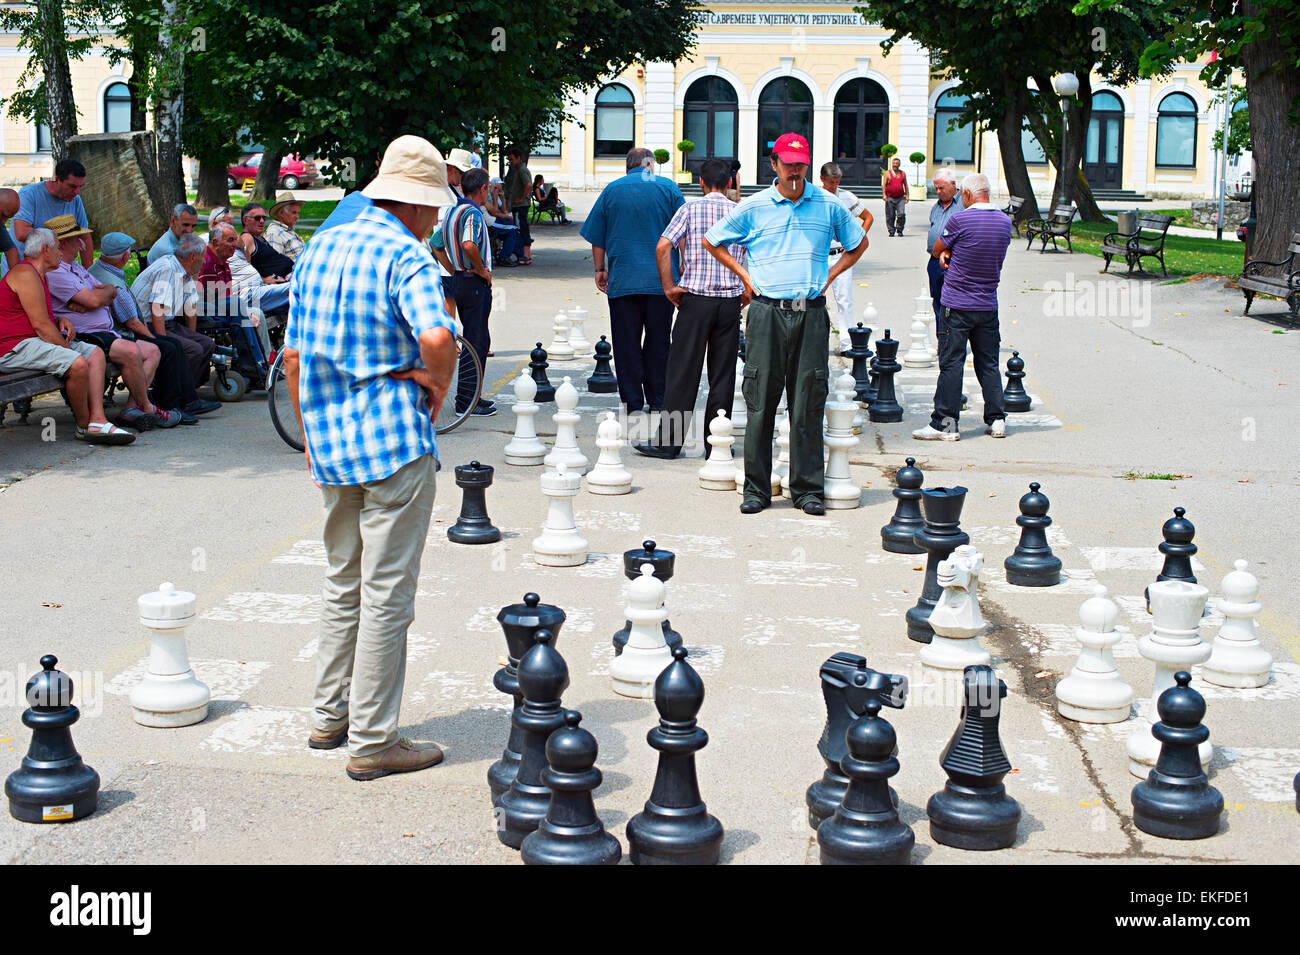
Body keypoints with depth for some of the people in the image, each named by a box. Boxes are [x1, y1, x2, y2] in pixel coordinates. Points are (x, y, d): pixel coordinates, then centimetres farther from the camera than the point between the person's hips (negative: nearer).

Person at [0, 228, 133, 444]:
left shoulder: (40, 277, 22)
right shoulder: (26, 274, -12)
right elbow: (41, 325, -18)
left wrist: (62, 320, 13)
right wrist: (70, 351, -14)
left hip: (35, 343, 11)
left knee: (95, 353, 3)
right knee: (77, 364, -29)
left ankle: (97, 421, -13)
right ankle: (84, 426, -9)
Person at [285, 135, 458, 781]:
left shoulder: (318, 250, 11)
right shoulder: (406, 256, -11)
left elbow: (293, 356, 14)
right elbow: (436, 337, -31)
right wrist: (438, 388, -12)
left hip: (332, 439, 7)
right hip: (395, 441, -7)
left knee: (343, 583, 19)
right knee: (387, 593, 0)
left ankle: (328, 718, 27)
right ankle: (372, 741, 5)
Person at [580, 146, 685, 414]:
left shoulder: (612, 190, 7)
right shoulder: (667, 187, 4)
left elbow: (597, 237, 9)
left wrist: (600, 269, 17)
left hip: (622, 279, 0)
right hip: (661, 279, 0)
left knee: (626, 344, 4)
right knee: (658, 342, 8)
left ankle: (633, 404, 3)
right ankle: (657, 403, 11)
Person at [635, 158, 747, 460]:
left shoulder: (690, 208, -1)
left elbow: (663, 247, -11)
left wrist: (669, 287, -3)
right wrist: (748, 289, 13)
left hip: (695, 299, -2)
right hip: (731, 300, 2)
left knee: (683, 372, 1)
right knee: (723, 375, 7)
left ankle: (668, 443, 3)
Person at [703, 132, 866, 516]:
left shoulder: (829, 205, 8)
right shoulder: (753, 207, 4)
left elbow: (858, 243, 22)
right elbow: (711, 241, 15)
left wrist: (828, 277, 12)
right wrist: (745, 276, 9)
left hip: (812, 314, 1)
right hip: (767, 313, -1)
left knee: (808, 402, 2)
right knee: (761, 401, -1)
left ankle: (808, 489, 9)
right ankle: (756, 488, 6)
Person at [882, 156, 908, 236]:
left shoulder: (903, 173, 13)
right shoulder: (887, 173, 5)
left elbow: (905, 185, 16)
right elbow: (884, 184, 0)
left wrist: (907, 195, 9)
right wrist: (884, 195, -12)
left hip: (900, 198, 1)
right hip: (890, 198, -1)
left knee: (901, 214, -12)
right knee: (890, 216, 0)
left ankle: (899, 230, 3)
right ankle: (891, 231, 12)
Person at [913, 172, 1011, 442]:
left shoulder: (960, 220, -14)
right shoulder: (1005, 221, 5)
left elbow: (937, 250, -2)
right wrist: (953, 253, 4)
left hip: (958, 305, -5)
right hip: (988, 305, 5)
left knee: (951, 363, -3)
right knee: (988, 363, 13)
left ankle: (945, 424, -3)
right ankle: (997, 420, 14)